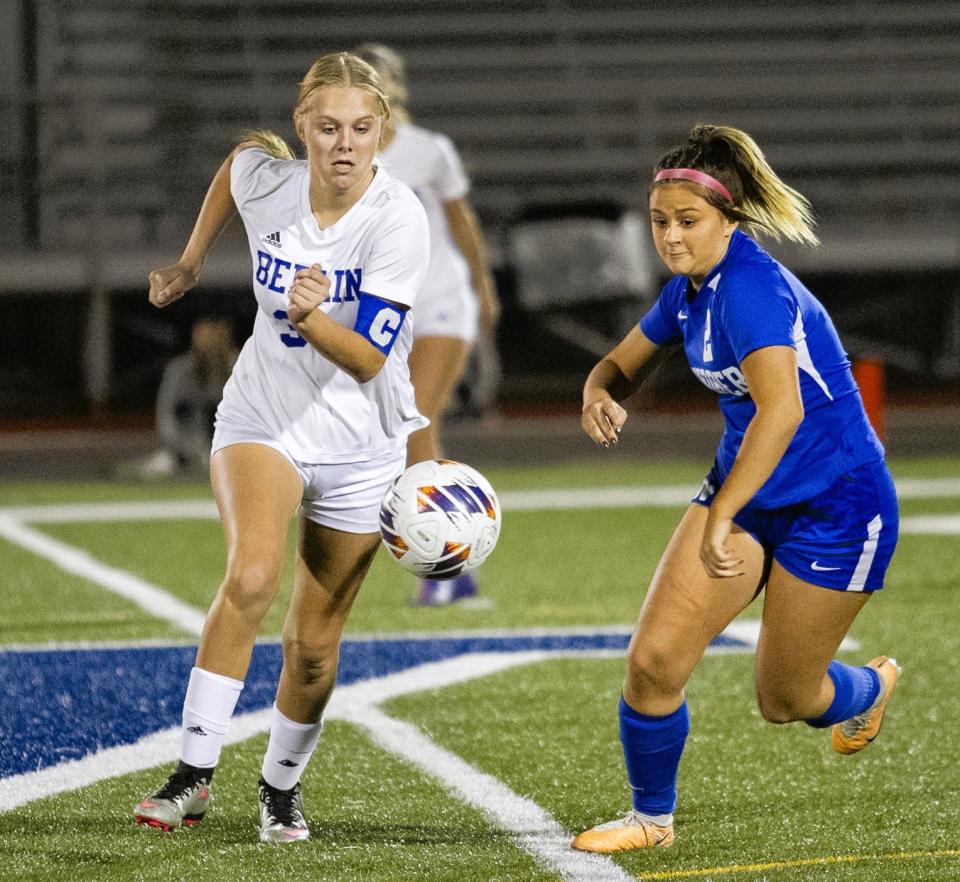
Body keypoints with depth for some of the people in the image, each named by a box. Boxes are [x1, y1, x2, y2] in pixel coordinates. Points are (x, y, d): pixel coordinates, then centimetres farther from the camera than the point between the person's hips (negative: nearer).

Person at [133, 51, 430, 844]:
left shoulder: (399, 220, -21)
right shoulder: (264, 178, -12)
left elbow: (369, 359, -24)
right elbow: (240, 154, 15)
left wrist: (312, 317, -43)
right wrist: (191, 261, 21)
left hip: (359, 443, -1)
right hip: (262, 420, 1)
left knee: (314, 644, 5)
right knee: (251, 575, -27)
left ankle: (282, 786, 31)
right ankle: (193, 773, -22)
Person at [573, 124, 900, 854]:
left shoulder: (748, 287, -28)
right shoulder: (689, 289, 0)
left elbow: (782, 409, -41)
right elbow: (623, 363, 15)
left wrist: (721, 519, -46)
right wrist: (600, 394, -11)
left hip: (835, 507, -7)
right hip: (746, 491, 7)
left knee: (785, 700, 8)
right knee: (653, 661, -8)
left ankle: (870, 689, 43)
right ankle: (653, 817, 13)